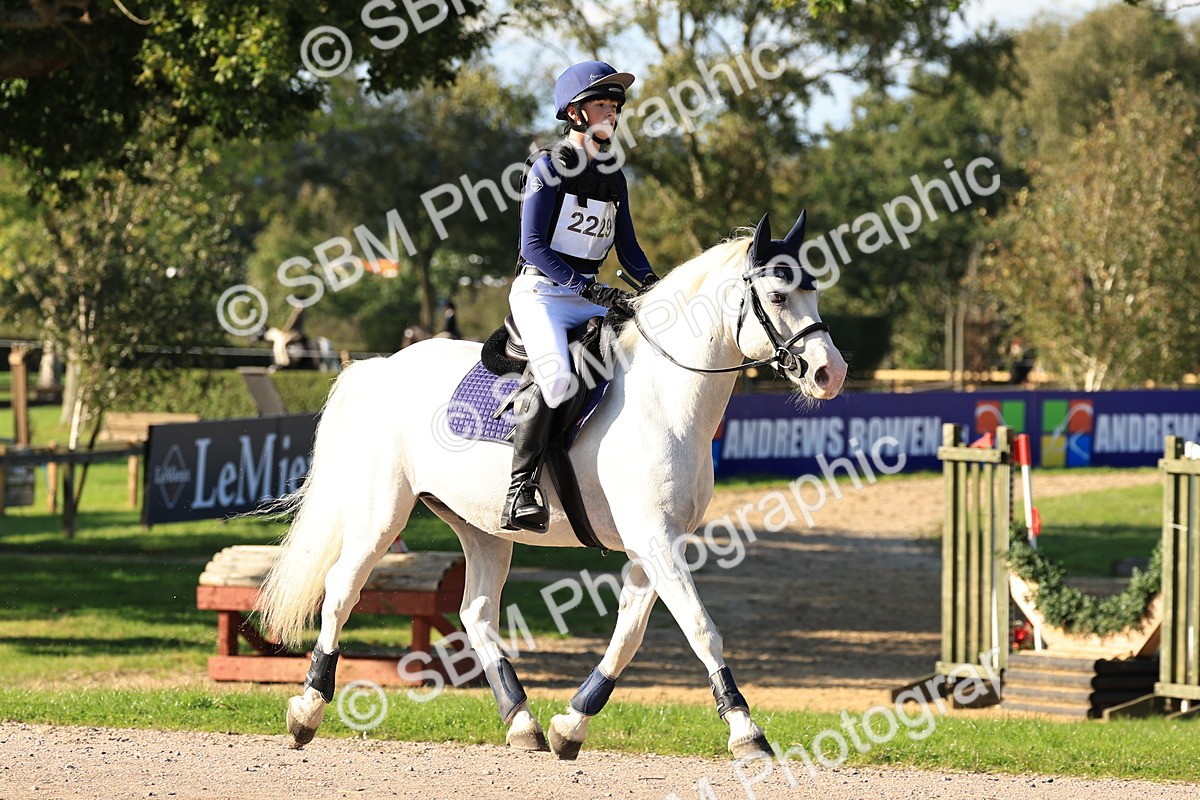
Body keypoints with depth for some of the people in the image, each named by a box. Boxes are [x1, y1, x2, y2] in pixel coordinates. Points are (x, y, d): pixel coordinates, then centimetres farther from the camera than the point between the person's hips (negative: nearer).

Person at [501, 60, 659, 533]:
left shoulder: (613, 176, 13)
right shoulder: (549, 168, -8)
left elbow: (627, 247, 15)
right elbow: (534, 246, -15)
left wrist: (653, 283, -5)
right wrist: (591, 288, -23)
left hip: (590, 297, 8)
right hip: (541, 293, -7)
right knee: (556, 379, -32)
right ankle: (520, 490, -27)